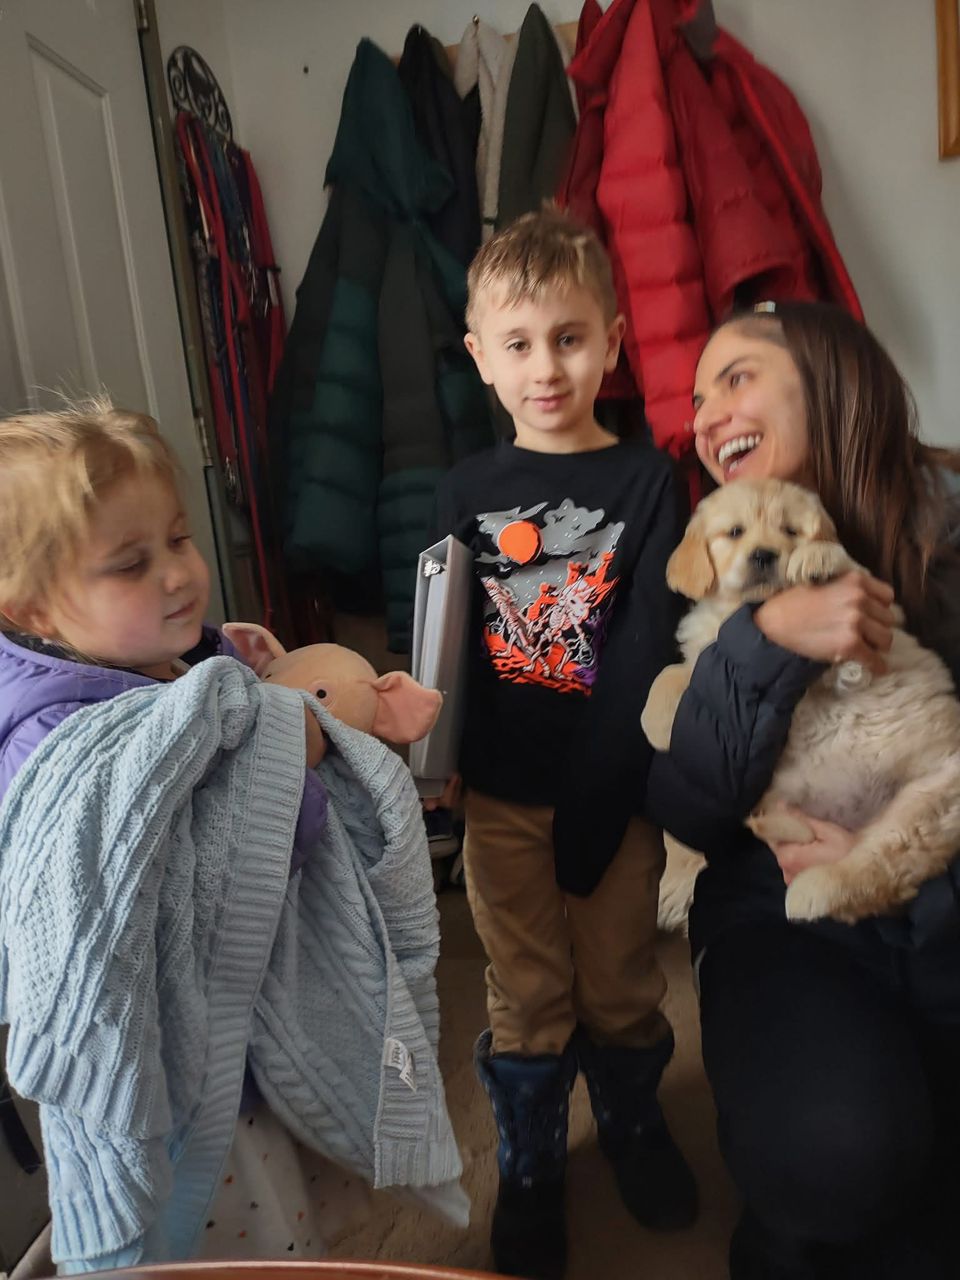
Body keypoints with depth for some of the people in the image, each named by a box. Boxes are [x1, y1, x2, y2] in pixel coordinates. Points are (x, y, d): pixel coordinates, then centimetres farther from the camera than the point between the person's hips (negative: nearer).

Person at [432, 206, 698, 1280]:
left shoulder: (645, 480, -6)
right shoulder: (466, 494, 0)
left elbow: (647, 647, -12)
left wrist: (592, 800, -18)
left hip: (612, 790, -1)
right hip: (501, 795, 1)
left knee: (619, 982, 17)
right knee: (526, 997, 15)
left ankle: (633, 1123, 47)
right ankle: (529, 1167, 39)